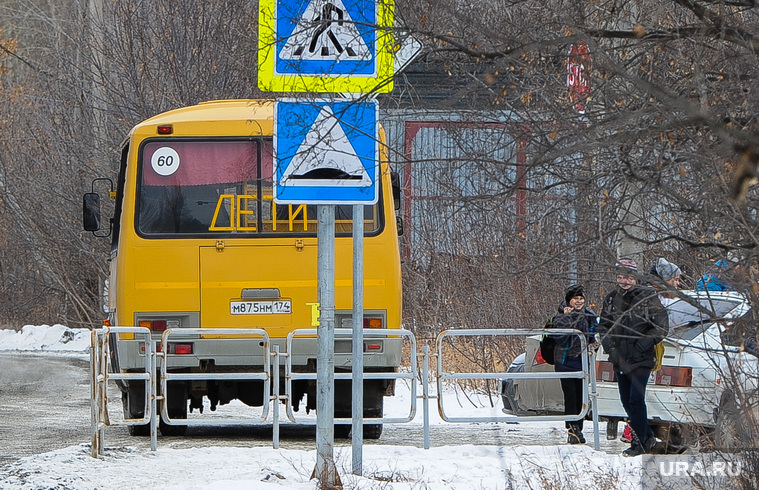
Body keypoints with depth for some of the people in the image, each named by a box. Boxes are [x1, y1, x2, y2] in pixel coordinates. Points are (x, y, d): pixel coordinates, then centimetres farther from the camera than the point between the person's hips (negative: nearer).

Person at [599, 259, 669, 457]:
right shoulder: (611, 299, 9)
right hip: (620, 359, 6)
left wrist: (646, 343, -14)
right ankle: (648, 437, 25)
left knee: (636, 400, -12)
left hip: (641, 359, -6)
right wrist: (609, 345, 1)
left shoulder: (648, 297, -6)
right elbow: (604, 326, 19)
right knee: (626, 401, 10)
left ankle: (639, 444, -5)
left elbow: (662, 326, -4)